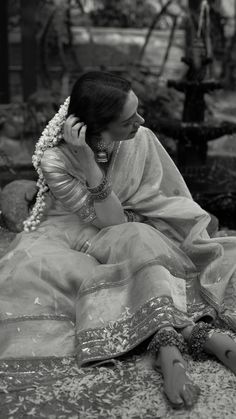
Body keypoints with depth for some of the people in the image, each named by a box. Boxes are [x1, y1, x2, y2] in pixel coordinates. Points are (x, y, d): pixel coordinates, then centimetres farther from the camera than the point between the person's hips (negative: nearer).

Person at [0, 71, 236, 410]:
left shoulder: (142, 139, -12)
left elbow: (174, 204, -1)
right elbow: (113, 222, -24)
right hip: (70, 237, -2)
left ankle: (167, 344, -45)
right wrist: (88, 163, -35)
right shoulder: (55, 160, -20)